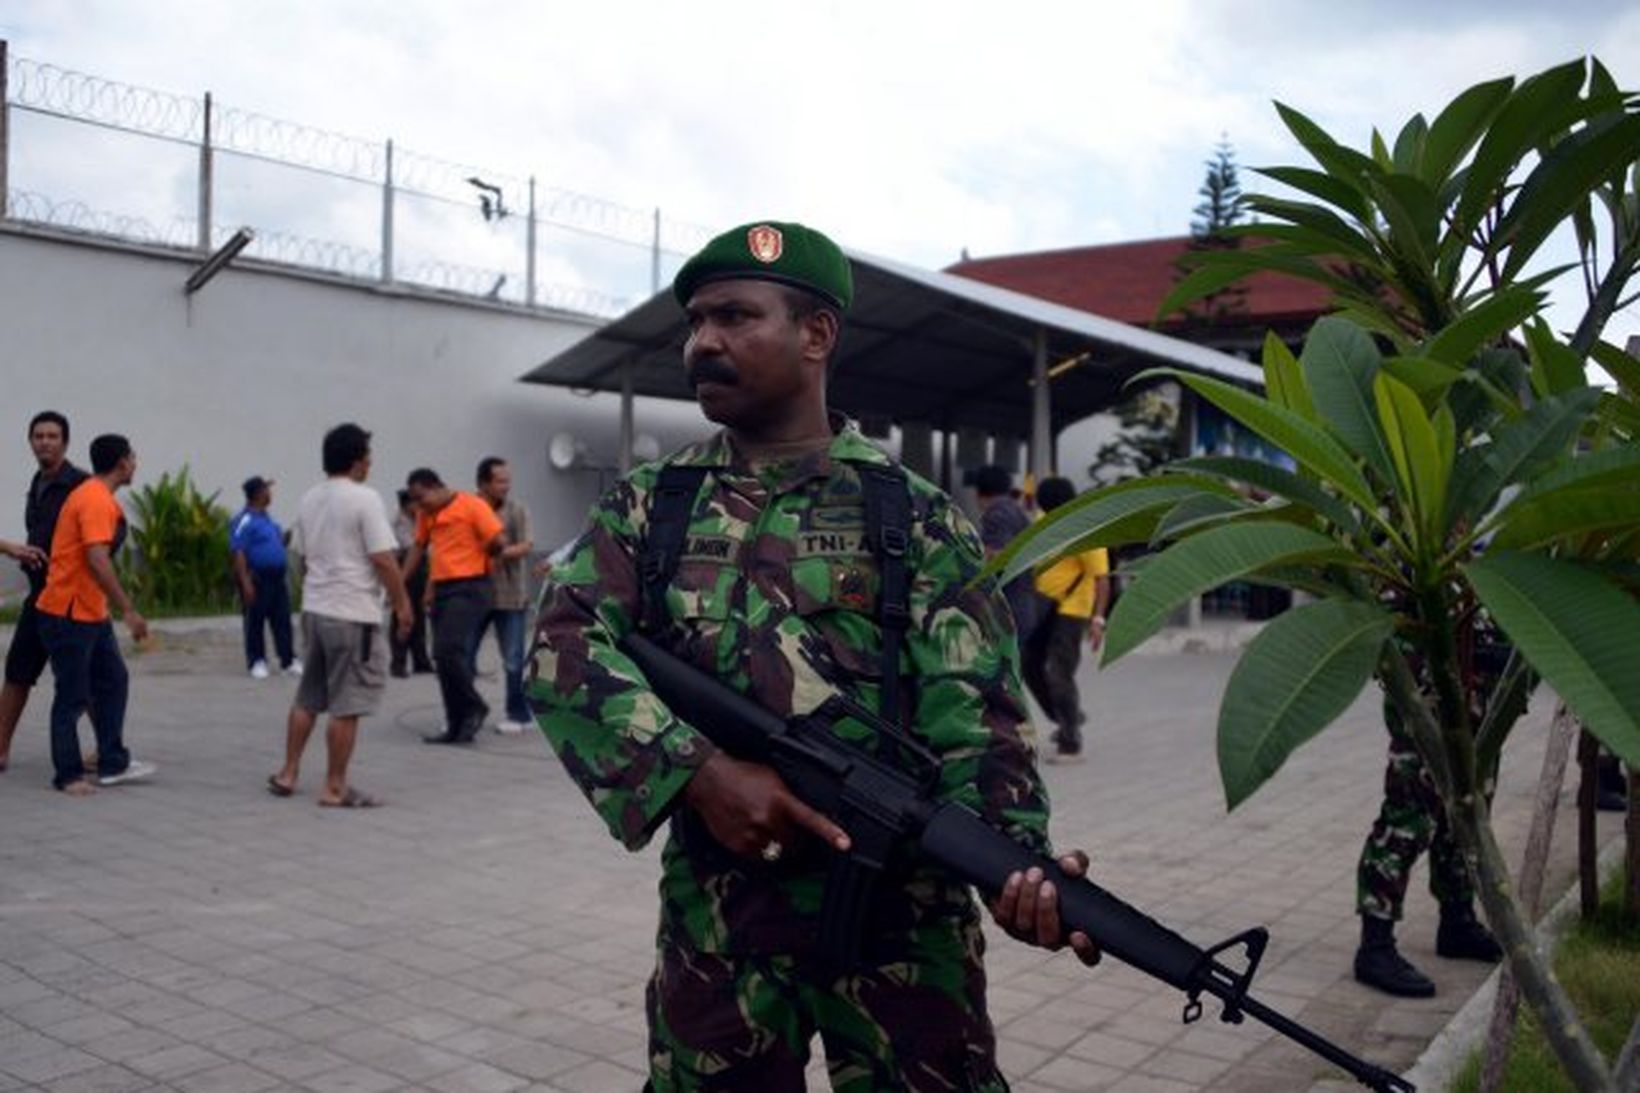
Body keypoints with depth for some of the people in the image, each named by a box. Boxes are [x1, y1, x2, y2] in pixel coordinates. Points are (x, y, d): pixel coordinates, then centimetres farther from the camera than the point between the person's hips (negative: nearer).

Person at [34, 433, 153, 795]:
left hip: (91, 612, 10)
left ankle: (113, 764, 16)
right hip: (67, 614, -10)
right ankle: (68, 775, 9)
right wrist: (128, 611, -26)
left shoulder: (96, 496, 13)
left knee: (113, 680, 11)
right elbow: (97, 561, -27)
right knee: (72, 696, -1)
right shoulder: (96, 500, -18)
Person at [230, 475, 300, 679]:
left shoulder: (268, 519, 15)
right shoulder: (244, 521, -12)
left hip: (277, 576, 8)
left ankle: (289, 660, 9)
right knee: (255, 622, 2)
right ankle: (257, 662, 11)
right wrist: (245, 582, -23)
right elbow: (238, 553, -17)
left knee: (282, 620, 6)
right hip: (257, 577, -8)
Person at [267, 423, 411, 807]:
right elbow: (383, 560, -16)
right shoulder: (365, 499, -13)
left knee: (307, 698, 19)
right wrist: (402, 604, -7)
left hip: (315, 610, 8)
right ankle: (335, 788, 3)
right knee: (346, 707, -2)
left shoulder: (309, 500, 11)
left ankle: (287, 774, 23)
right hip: (353, 615, -8)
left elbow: (302, 557, 18)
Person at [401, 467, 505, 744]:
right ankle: (457, 726, 13)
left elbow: (500, 541, -14)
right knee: (445, 656, 7)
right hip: (441, 589, 8)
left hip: (469, 589, -8)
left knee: (448, 651, -19)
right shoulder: (427, 515, 13)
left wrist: (475, 557, 3)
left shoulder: (472, 506, -9)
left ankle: (474, 707, 0)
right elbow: (418, 547, 21)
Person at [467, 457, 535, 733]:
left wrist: (501, 554, -20)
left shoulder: (516, 511, 0)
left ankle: (518, 714, 16)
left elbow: (526, 547, -7)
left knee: (513, 659, 4)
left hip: (509, 596, -1)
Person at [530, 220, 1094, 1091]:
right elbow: (561, 646, -8)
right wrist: (697, 773, -22)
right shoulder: (649, 506, 5)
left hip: (900, 911, -2)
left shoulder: (918, 519, -1)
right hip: (712, 914, 2)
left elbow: (973, 716, -6)